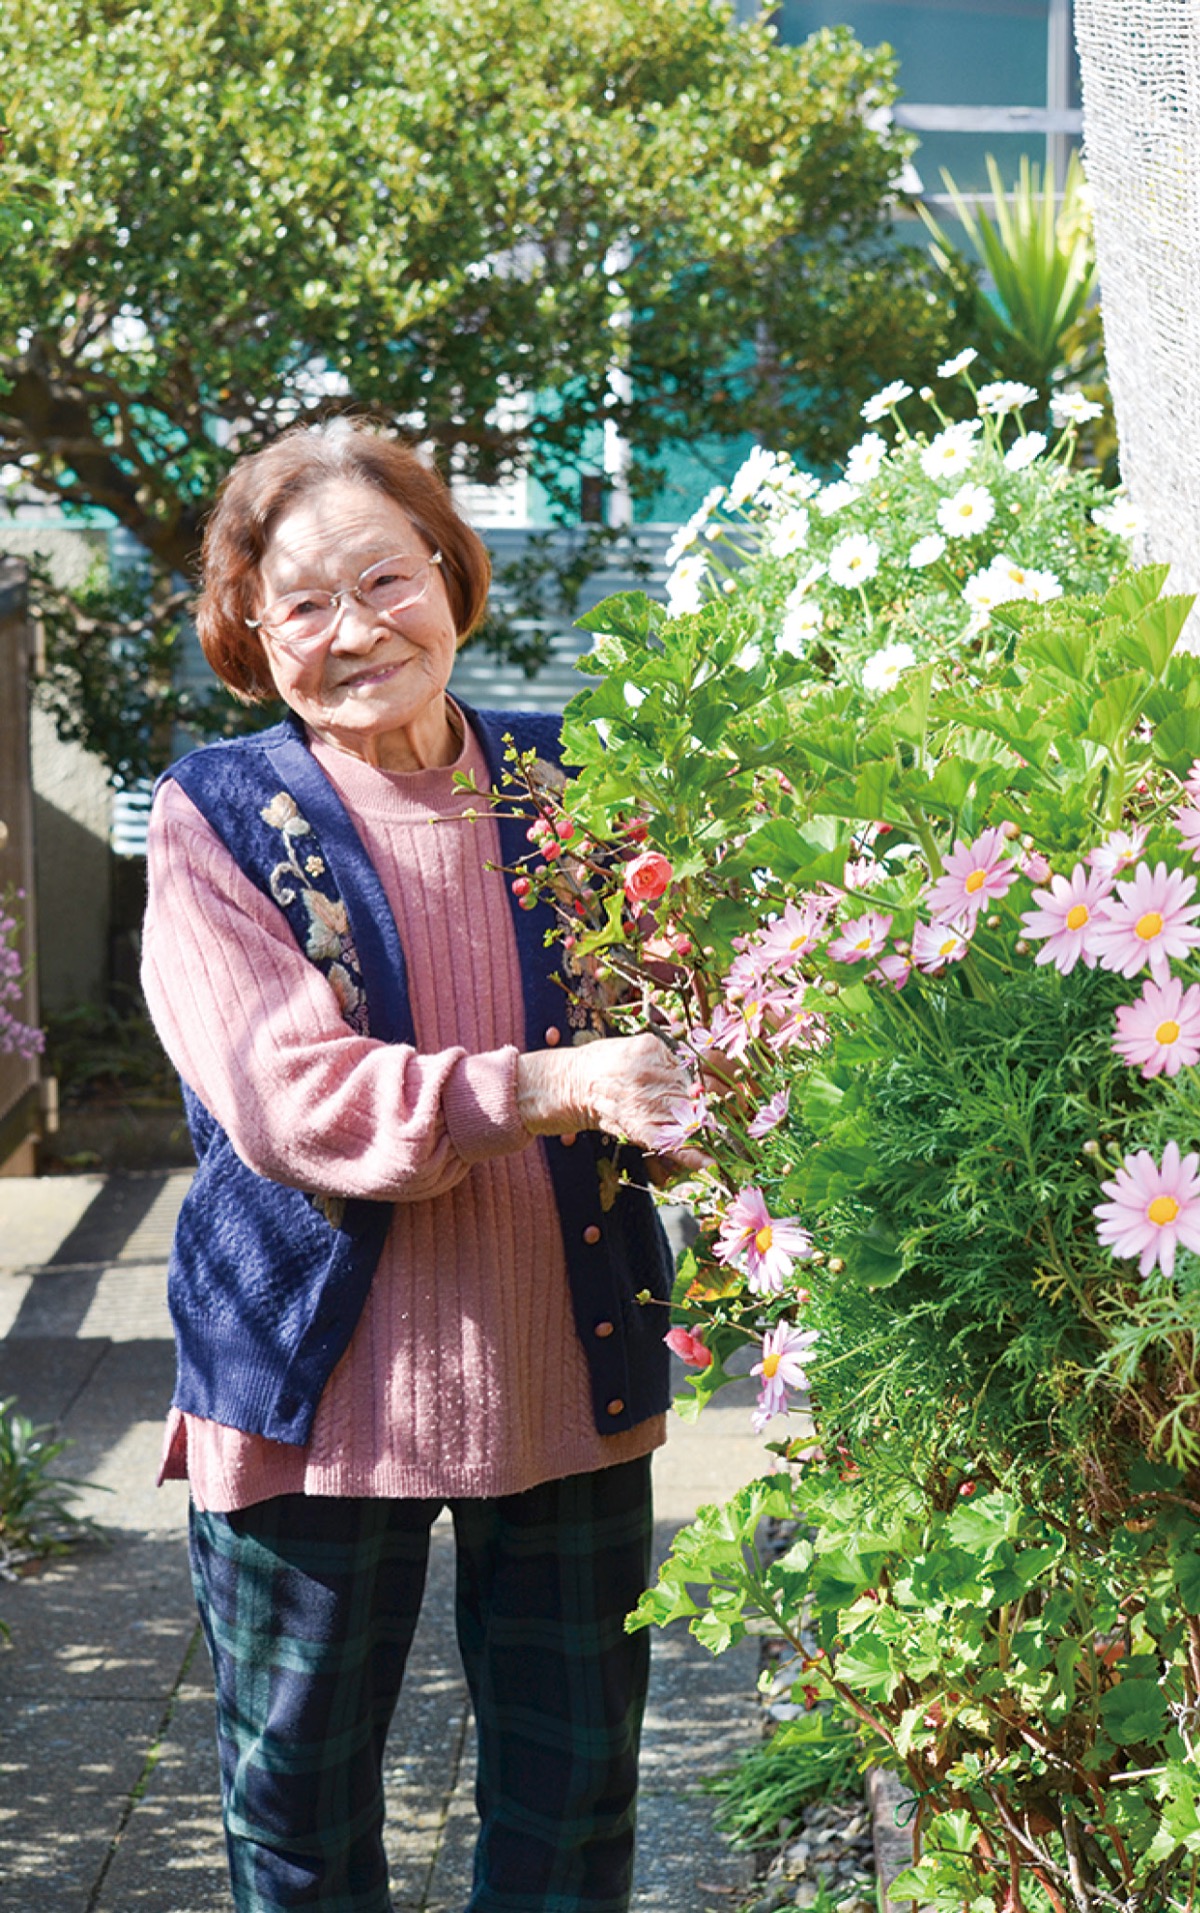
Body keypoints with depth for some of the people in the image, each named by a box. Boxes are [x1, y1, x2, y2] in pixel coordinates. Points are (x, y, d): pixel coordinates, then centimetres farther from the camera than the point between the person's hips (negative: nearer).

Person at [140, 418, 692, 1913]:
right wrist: (547, 1089, -33)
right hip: (318, 1381, -2)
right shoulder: (216, 816, -6)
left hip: (572, 1373, 3)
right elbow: (291, 1097, -19)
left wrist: (681, 1073, -15)